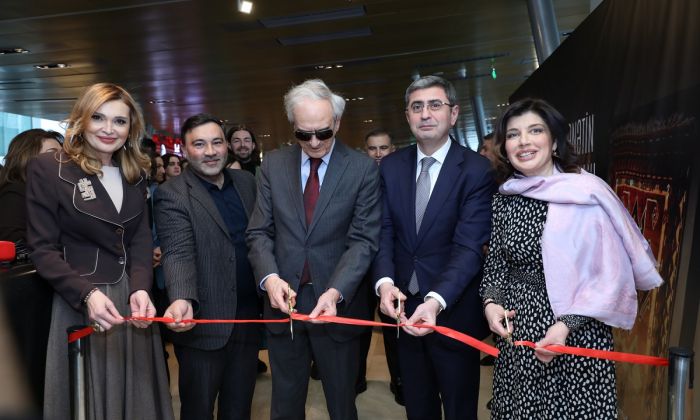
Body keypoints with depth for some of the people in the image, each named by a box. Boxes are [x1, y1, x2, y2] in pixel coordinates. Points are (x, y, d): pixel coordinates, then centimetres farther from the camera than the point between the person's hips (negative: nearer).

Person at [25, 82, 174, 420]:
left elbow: (141, 241, 4)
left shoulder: (135, 175, 8)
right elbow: (43, 249, -9)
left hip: (131, 299, 5)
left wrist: (140, 288, -14)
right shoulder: (48, 170, -6)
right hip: (79, 303, -4)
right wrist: (87, 294, -23)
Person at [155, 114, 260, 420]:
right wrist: (182, 300, -38)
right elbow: (178, 254, -21)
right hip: (204, 321, -4)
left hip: (249, 317, 5)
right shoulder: (172, 194, -10)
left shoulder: (246, 182, 7)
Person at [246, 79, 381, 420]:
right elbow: (260, 231, 2)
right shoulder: (273, 164, 3)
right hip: (284, 298, 2)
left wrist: (336, 292, -23)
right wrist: (269, 277, -16)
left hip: (338, 302, -1)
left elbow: (363, 239, -9)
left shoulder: (362, 168, -5)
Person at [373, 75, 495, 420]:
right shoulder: (391, 166, 2)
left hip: (454, 310, -3)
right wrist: (385, 282, -20)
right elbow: (384, 231, -3)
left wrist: (436, 301, -33)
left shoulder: (476, 169, -12)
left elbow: (469, 246, -19)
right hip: (404, 306, 4)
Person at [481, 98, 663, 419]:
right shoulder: (504, 198, 1)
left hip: (577, 334, -4)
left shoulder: (587, 193, -13)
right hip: (516, 331, 4)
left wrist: (566, 325, -19)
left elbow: (613, 275, -12)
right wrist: (490, 302, -7)